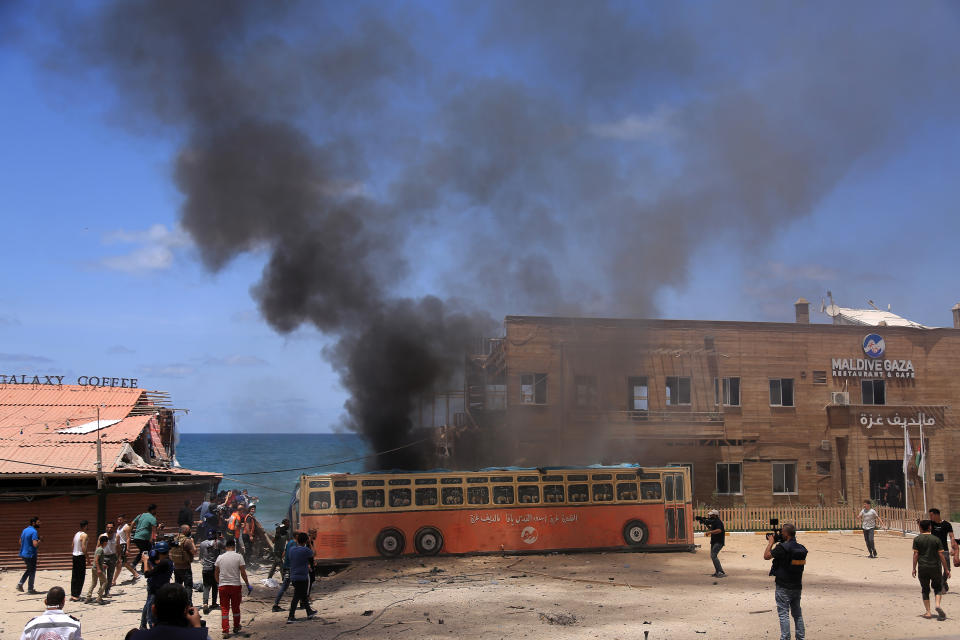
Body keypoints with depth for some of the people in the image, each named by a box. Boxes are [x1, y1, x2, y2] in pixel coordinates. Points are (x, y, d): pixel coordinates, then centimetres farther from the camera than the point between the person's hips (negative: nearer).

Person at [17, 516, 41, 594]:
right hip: (31, 554, -8)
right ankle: (30, 589, 10)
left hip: (23, 554, 8)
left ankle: (20, 584, 13)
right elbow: (35, 544, -27)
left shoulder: (24, 530, 10)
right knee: (32, 571, 4)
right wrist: (39, 541, -8)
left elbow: (20, 542, 20)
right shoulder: (34, 532, -18)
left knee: (29, 570, 23)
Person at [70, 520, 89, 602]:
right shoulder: (84, 535, -13)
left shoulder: (76, 534, 12)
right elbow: (83, 547, -20)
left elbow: (73, 545, 14)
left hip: (75, 556, 8)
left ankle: (72, 594, 15)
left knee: (74, 576, 12)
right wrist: (87, 558, -15)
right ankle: (76, 595, -2)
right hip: (81, 556, -8)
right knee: (80, 577, -2)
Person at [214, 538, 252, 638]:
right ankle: (236, 627, 28)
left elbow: (216, 573, 9)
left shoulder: (220, 557, 2)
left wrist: (218, 583, 25)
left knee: (224, 609, 4)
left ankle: (225, 631, -1)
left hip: (223, 586, 1)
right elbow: (243, 572, -8)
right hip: (235, 585, -1)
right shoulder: (238, 557, -6)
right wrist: (248, 585, 1)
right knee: (236, 608, 15)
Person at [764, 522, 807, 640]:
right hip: (797, 586, 7)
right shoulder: (802, 548, 2)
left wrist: (771, 542, -2)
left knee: (783, 614, -2)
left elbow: (767, 556, -14)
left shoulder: (782, 547, -20)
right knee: (797, 613, 17)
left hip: (783, 587, -7)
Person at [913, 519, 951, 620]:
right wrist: (946, 569, 4)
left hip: (922, 568, 0)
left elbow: (915, 554, -4)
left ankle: (928, 612, 7)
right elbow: (941, 555, -2)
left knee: (925, 589, 9)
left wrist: (914, 568, 2)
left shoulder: (917, 539, -2)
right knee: (938, 587, 16)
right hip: (935, 567, 0)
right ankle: (938, 605, -8)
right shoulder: (936, 539, -1)